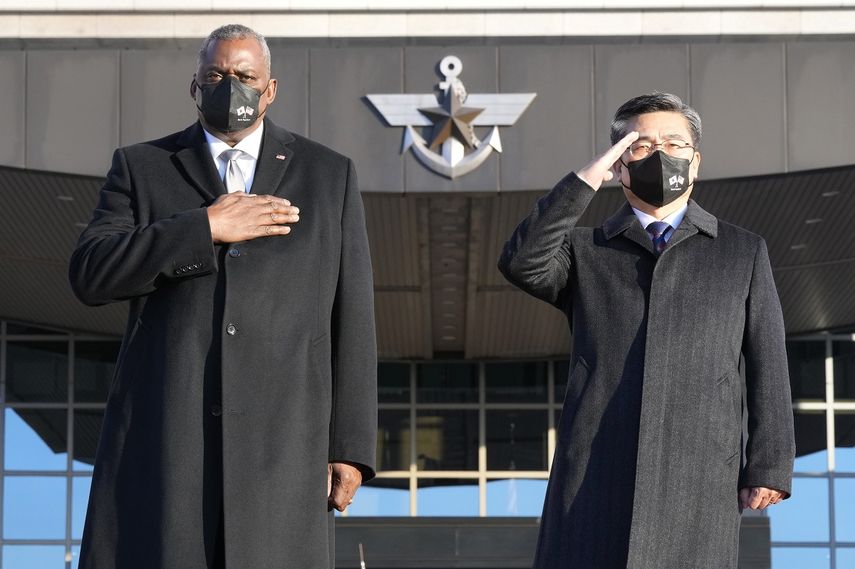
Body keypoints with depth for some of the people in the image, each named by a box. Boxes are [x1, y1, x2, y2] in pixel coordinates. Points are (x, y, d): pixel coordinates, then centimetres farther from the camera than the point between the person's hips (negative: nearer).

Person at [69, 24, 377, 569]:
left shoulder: (329, 175, 13)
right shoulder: (141, 167, 12)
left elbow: (350, 318, 9)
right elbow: (91, 274, -3)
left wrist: (350, 446, 2)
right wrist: (206, 229, -11)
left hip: (281, 437, 0)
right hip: (164, 434, 0)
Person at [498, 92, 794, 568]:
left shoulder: (744, 253, 18)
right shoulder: (585, 251, 19)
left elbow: (767, 368, 11)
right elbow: (522, 263, -3)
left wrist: (768, 468, 1)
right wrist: (586, 180, -1)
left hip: (700, 477, 0)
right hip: (596, 476, 1)